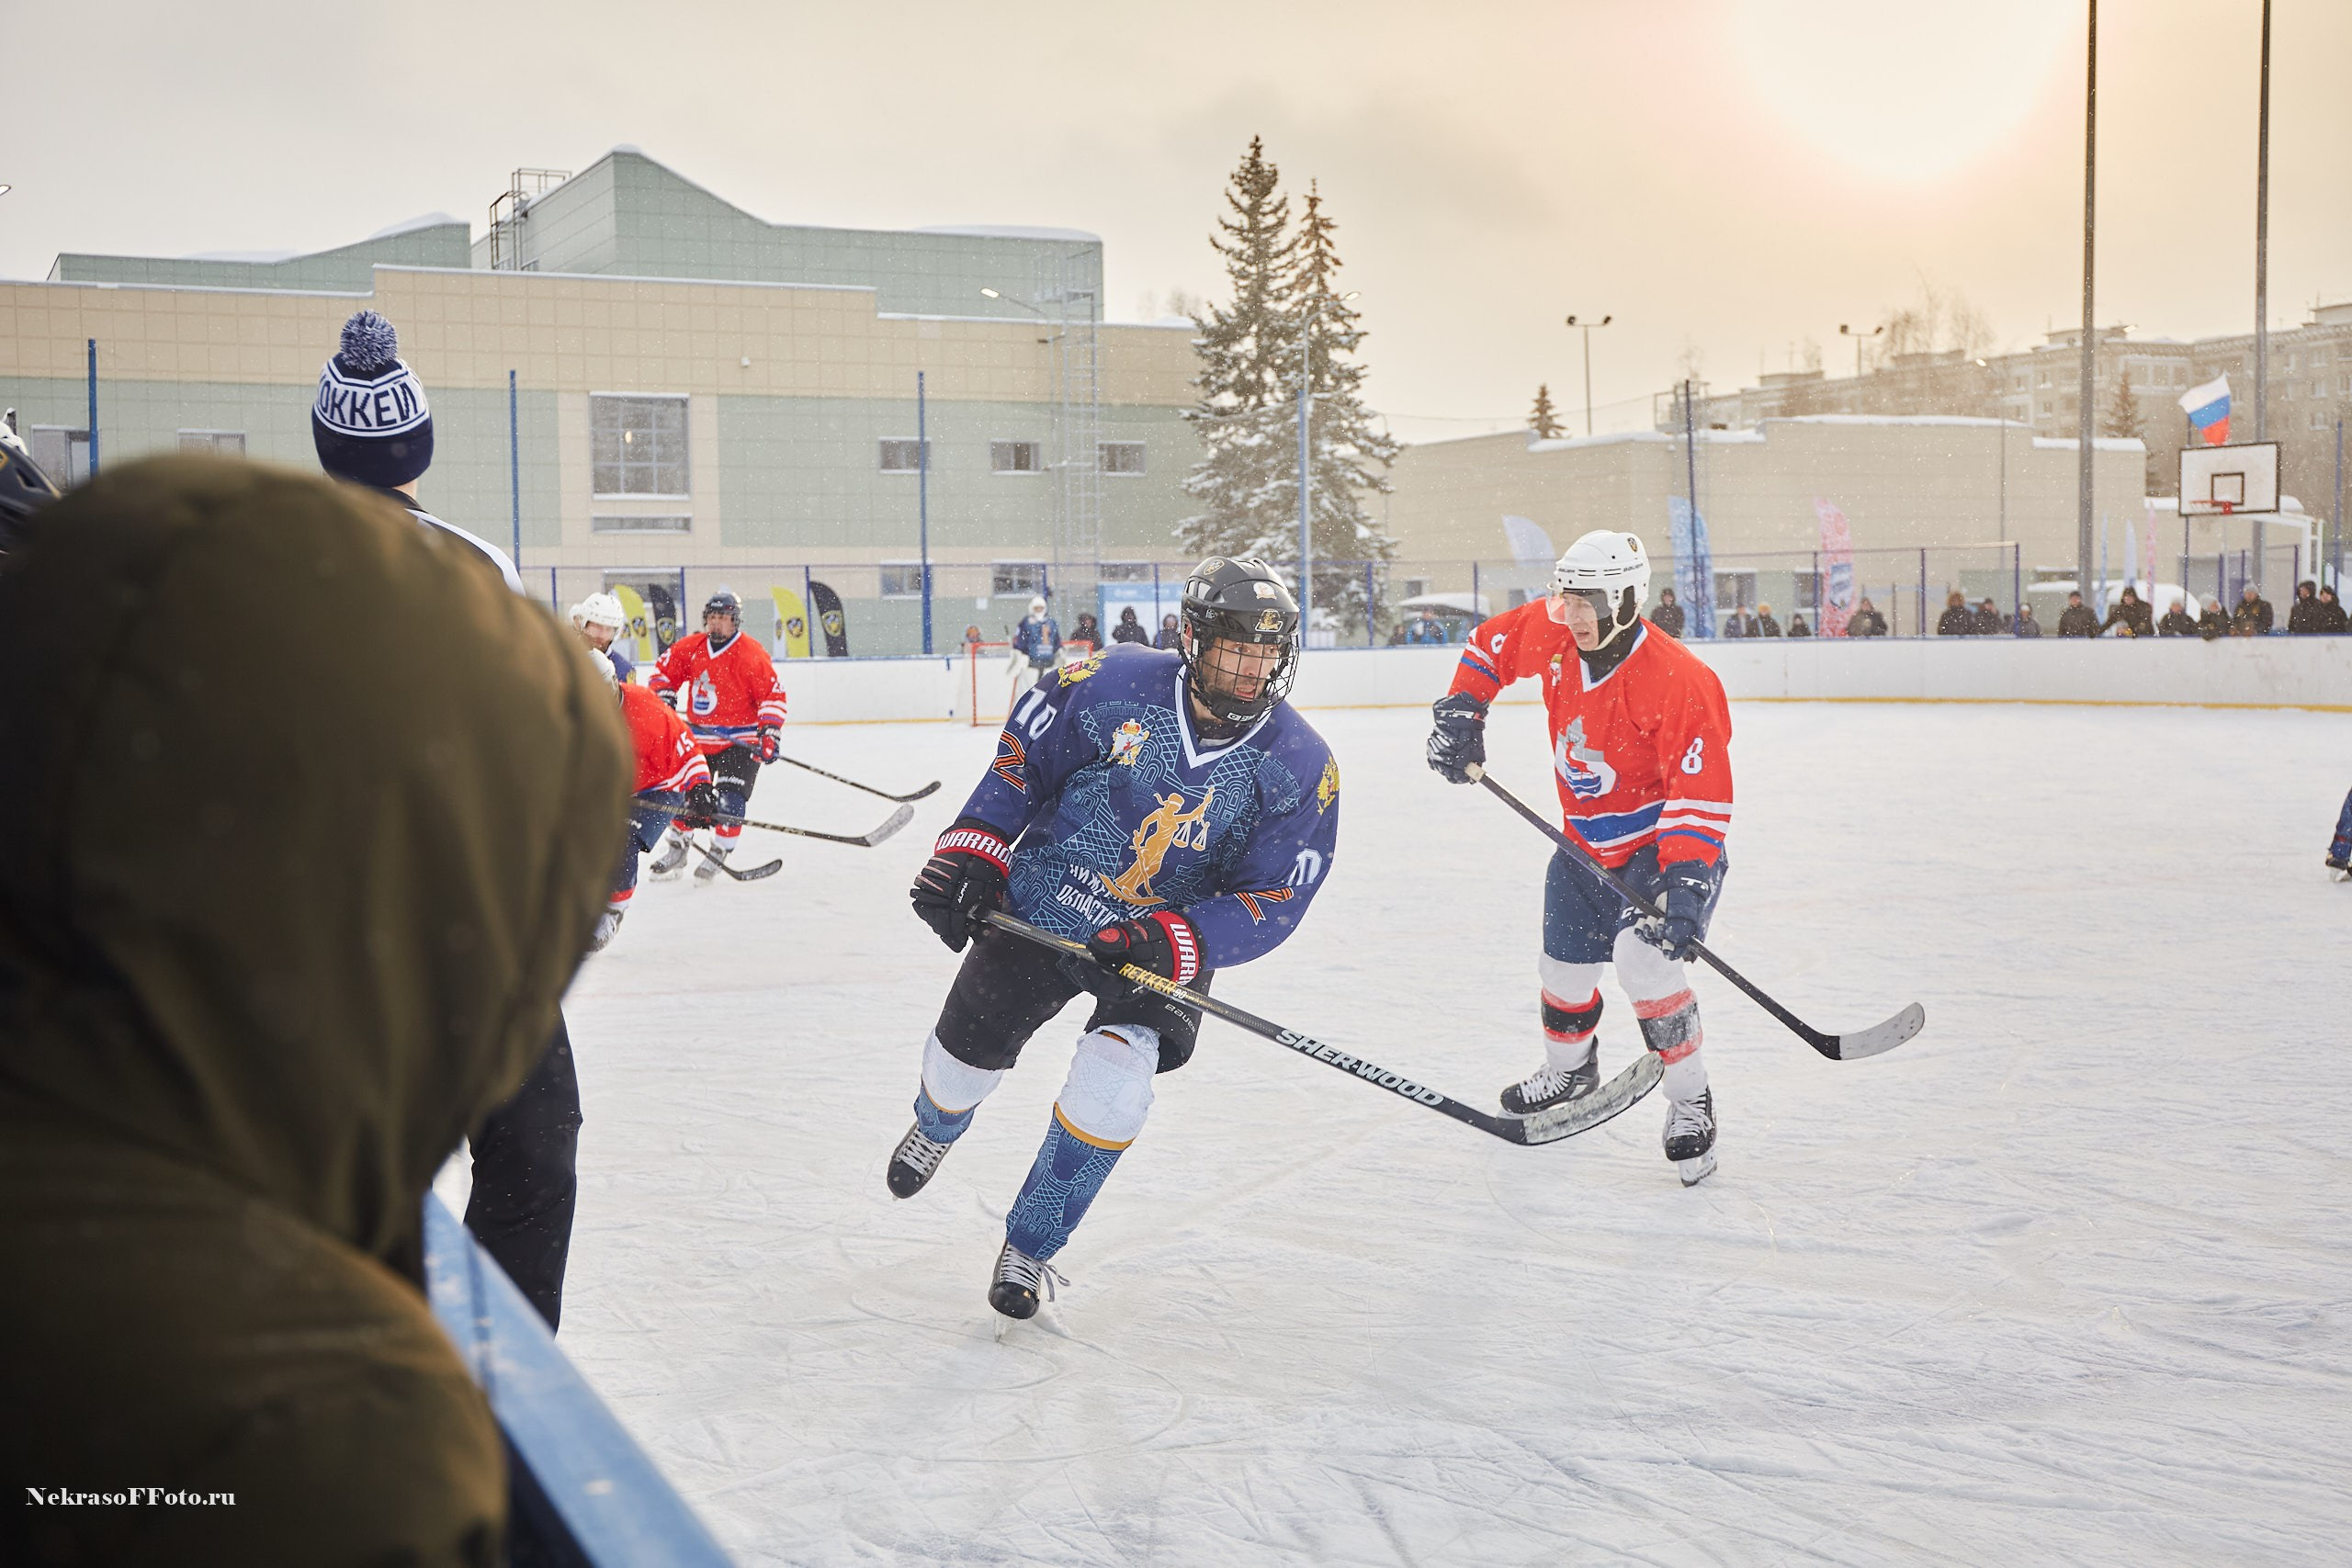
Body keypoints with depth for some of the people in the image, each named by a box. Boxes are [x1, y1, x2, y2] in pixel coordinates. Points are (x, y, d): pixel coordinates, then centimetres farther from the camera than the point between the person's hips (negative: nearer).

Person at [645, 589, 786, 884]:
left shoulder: (751, 653, -16)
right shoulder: (691, 647, 0)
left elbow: (773, 695, -16)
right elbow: (666, 669, 14)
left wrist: (769, 733, -23)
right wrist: (663, 698, 1)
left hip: (740, 740, -5)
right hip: (699, 736, 5)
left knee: (730, 800, -11)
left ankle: (717, 854, 5)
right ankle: (676, 851, 26)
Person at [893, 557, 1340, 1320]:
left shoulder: (1301, 768, -17)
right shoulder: (1114, 685, -19)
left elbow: (1273, 899, -17)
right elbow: (1022, 756, -4)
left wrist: (1168, 946, -30)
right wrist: (971, 853, -8)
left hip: (1168, 944, 0)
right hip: (1040, 906, 1)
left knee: (1112, 1089, -20)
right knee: (968, 1051, 11)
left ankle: (1029, 1248, 4)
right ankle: (936, 1126, 52)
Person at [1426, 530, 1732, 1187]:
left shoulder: (1680, 681, -30)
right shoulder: (1551, 635, -11)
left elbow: (1703, 796, -32)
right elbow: (1490, 644, 12)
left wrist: (1684, 884, -40)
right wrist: (1460, 713, 1)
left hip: (1666, 844, -7)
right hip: (1586, 845, 7)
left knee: (1643, 957, -28)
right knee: (1565, 966, 17)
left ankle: (1689, 1101, -10)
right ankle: (1569, 1069, 49)